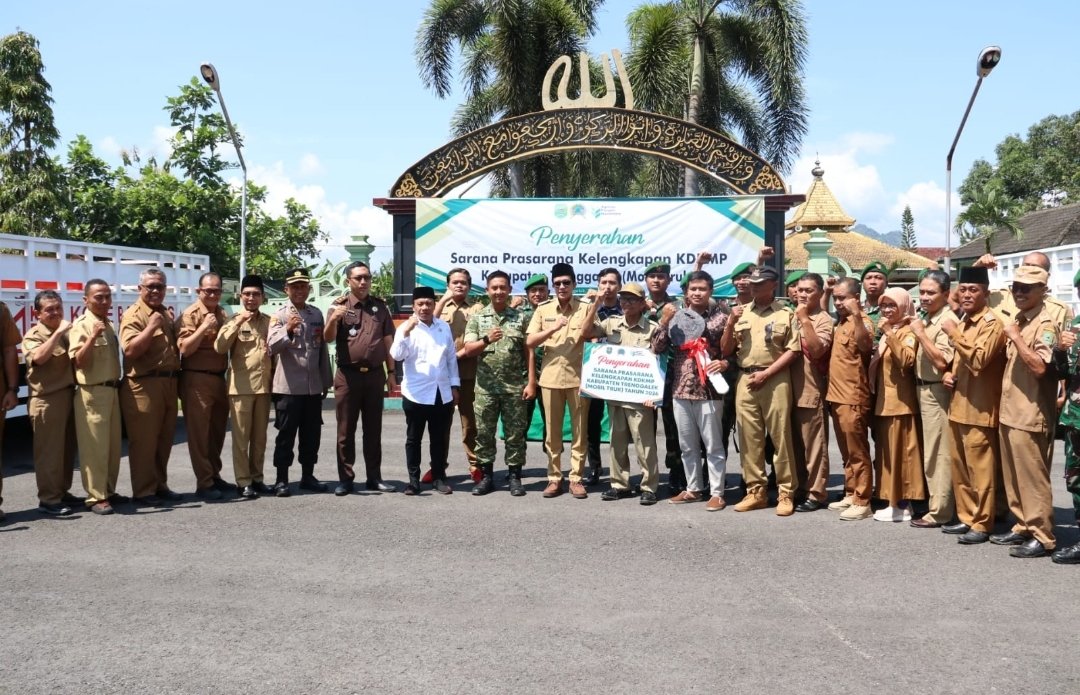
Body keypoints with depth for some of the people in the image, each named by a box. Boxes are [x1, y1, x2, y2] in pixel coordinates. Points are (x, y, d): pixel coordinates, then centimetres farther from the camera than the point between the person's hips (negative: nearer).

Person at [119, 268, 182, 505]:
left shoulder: (167, 314, 17)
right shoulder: (133, 315, -9)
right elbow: (130, 350, -21)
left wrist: (176, 375, 11)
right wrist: (152, 326, -22)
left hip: (168, 383, 8)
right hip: (144, 385, -8)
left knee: (164, 440, 14)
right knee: (144, 441, -2)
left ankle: (160, 485, 24)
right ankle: (143, 491, 5)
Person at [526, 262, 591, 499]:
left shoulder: (585, 309, 1)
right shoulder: (543, 309, 5)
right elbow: (529, 341, -1)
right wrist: (553, 329, -13)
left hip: (578, 377, -1)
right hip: (551, 378, 1)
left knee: (579, 431, 4)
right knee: (552, 432, 7)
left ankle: (576, 478, 12)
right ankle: (554, 478, 16)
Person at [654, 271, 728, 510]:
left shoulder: (720, 318, -2)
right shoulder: (676, 316, 8)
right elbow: (657, 349, 3)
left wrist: (724, 363, -20)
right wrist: (664, 321, -8)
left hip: (708, 390, -4)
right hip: (680, 390, 4)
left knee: (713, 445, 2)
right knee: (687, 445, 13)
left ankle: (717, 493, 9)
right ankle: (693, 488, 24)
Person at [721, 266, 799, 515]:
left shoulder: (786, 314, 4)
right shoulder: (741, 312, 14)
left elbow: (792, 350, -3)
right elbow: (725, 350, 12)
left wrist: (766, 373, -10)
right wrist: (731, 323, -4)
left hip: (776, 380, -4)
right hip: (745, 380, 4)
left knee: (780, 437, -3)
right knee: (749, 438, 5)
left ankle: (786, 493, 3)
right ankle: (755, 491, 13)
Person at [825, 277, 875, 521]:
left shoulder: (862, 322, -11)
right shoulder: (839, 322, 14)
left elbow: (866, 345, -33)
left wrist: (857, 315, -44)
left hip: (853, 398, -9)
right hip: (836, 396, 9)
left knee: (858, 452, -3)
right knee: (846, 452, 15)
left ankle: (862, 501, 2)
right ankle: (850, 494, 23)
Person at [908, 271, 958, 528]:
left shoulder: (948, 321, -16)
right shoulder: (926, 318, 11)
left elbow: (942, 362, -25)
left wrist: (921, 334, -21)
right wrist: (917, 331, 6)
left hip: (936, 391, -9)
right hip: (924, 390, 9)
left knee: (938, 453, -3)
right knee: (932, 452, 16)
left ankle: (939, 512, 5)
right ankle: (937, 503, 25)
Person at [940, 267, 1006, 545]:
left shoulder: (992, 323, -12)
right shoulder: (961, 322, 15)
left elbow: (978, 360, -26)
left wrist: (953, 333, -20)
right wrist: (947, 374, 7)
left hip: (979, 408, -9)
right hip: (957, 405, 9)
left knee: (980, 469, -3)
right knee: (959, 468, 14)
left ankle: (982, 524, 4)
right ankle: (966, 518, 24)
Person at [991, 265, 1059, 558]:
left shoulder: (1045, 324, -13)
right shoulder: (1015, 320, 14)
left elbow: (1040, 367, -25)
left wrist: (1015, 337, -21)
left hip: (1030, 415, -9)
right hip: (1008, 411, 9)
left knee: (1032, 477, -3)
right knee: (1013, 477, 14)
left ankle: (1042, 537, 5)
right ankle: (1023, 527, 25)